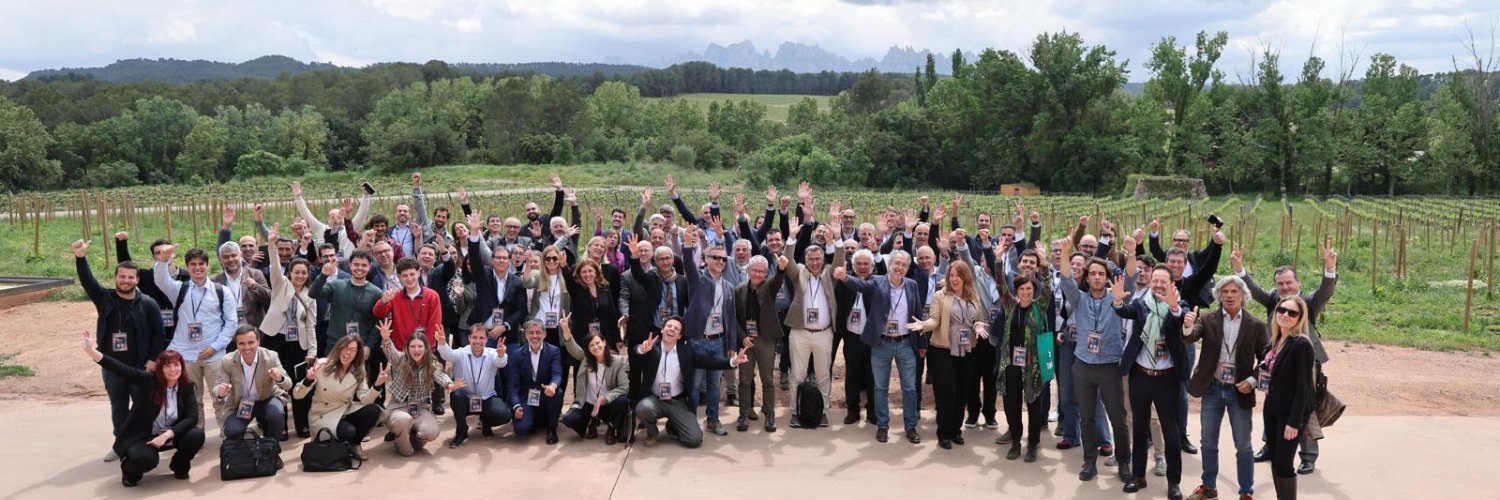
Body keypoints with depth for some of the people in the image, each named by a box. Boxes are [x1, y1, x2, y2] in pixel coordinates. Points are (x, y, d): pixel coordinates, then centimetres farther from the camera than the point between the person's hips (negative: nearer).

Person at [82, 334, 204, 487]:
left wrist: (167, 434, -26)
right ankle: (130, 470, 5)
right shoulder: (149, 380, -14)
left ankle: (180, 465, 8)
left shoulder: (187, 387, -7)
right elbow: (122, 370, -27)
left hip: (169, 435, 3)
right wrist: (92, 351, -40)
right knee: (146, 459, -34)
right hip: (141, 436, -3)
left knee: (197, 435, -24)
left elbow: (192, 417, -13)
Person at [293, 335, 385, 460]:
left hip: (345, 412, 4)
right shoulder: (322, 365, -14)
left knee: (373, 410, -25)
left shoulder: (358, 372, -3)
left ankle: (355, 443, 1)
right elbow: (297, 395, -15)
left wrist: (377, 384, -33)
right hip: (322, 416, -3)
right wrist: (308, 380, -35)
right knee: (349, 432, -32)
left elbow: (365, 399, -15)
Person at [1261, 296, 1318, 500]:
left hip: (1290, 413, -8)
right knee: (1274, 460, 11)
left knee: (1283, 464, -5)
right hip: (1272, 409, 8)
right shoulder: (1277, 341, 7)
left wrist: (1294, 421, -20)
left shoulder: (1302, 345, -17)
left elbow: (1303, 386, -19)